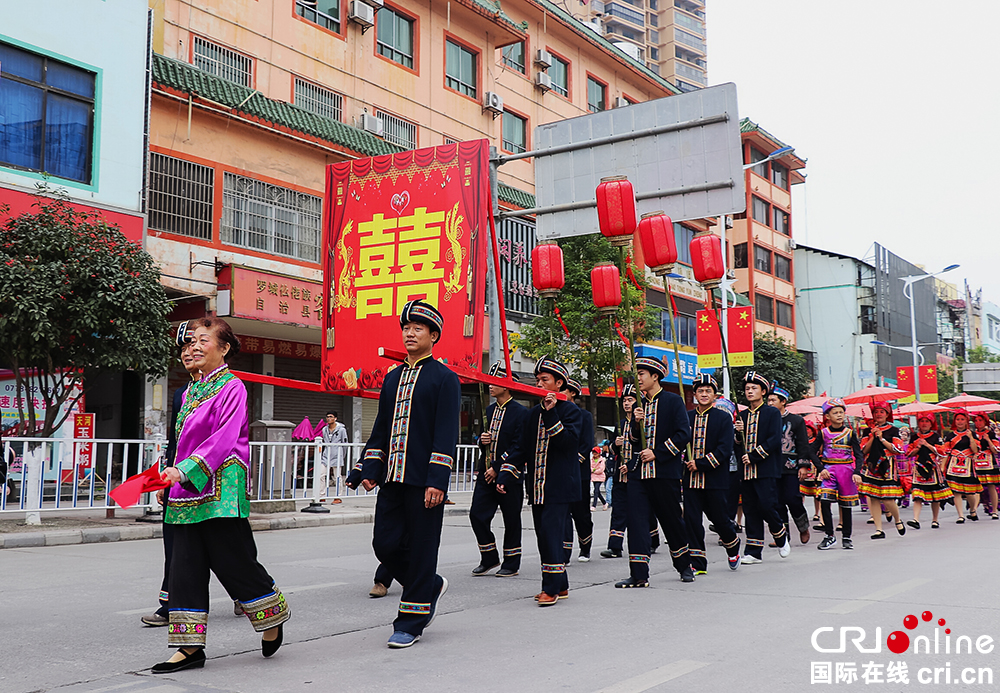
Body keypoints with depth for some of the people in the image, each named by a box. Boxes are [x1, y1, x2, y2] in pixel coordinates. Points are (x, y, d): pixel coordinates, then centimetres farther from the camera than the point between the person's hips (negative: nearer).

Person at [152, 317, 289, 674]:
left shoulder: (232, 387, -8)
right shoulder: (191, 390, 16)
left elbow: (223, 439, -18)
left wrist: (186, 469, -25)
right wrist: (172, 477, 17)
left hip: (221, 489, -8)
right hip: (189, 491, 8)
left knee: (233, 560, -1)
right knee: (186, 564, 4)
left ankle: (273, 618, 22)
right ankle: (190, 646, 10)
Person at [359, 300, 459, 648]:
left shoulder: (445, 379, -3)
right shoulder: (392, 378, 16)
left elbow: (447, 434, -9)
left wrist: (437, 481, -16)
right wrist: (371, 470, 10)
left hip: (424, 482, -6)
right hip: (393, 480, 6)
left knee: (420, 549, 1)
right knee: (385, 543, 5)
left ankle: (411, 622, 12)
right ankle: (431, 585, 29)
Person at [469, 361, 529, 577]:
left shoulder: (520, 413, -9)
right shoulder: (490, 410, 12)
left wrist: (498, 468, -15)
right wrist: (482, 440, -2)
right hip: (486, 473, 6)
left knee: (511, 520, 4)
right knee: (477, 515, 2)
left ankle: (511, 564, 17)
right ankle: (489, 559, 17)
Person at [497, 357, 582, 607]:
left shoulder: (571, 411, -3)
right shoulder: (534, 413, 15)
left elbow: (568, 442, -18)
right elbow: (521, 448, 15)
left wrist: (551, 414, -23)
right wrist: (505, 476, 7)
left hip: (560, 486, -7)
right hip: (537, 487, 7)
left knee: (551, 533, -11)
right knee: (545, 535, 9)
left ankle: (552, 587, -3)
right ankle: (560, 586, 20)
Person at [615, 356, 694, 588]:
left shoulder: (674, 401, -2)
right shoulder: (639, 405, 14)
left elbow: (684, 434, -10)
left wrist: (657, 453, -14)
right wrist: (637, 423, -4)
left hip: (665, 472, -5)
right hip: (638, 471, 5)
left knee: (672, 520, 8)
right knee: (636, 521, -4)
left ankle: (684, 565, 30)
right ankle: (639, 575, -3)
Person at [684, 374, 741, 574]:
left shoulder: (724, 418, -1)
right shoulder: (686, 417, 8)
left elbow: (725, 450, -10)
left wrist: (700, 464, -16)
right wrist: (685, 463, -9)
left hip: (715, 478, -3)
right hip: (691, 478, 3)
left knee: (718, 517, 6)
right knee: (691, 519, -2)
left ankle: (733, 548, 36)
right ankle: (697, 563, 5)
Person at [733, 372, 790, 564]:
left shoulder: (772, 413, 1)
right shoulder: (742, 415, 16)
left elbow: (774, 440, -10)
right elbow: (737, 444, 17)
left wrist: (753, 457, -14)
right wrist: (738, 433, -5)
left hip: (766, 469, -5)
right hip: (746, 471, 5)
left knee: (766, 505, -12)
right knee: (750, 510, 4)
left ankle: (781, 537, 16)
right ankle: (754, 551, 8)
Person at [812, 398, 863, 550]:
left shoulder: (850, 433, 4)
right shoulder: (823, 433, 4)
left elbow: (859, 455, 3)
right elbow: (813, 452, 6)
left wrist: (857, 472, -10)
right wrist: (821, 469, -7)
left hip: (846, 470, 0)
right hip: (828, 470, 0)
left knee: (846, 504, 5)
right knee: (825, 501, -14)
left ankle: (847, 536, 18)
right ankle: (830, 536, -4)